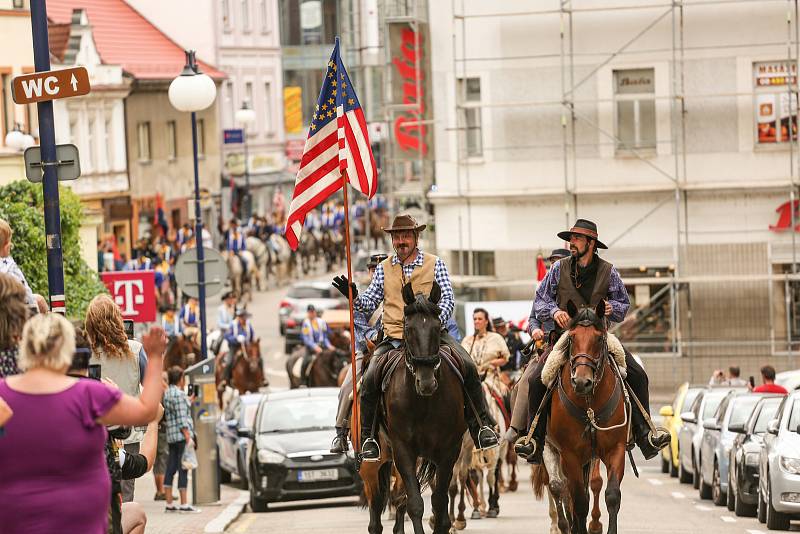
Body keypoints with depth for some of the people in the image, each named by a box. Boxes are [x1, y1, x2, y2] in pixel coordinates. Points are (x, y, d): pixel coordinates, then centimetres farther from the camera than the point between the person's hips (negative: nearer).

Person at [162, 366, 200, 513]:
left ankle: (169, 504, 9)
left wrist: (189, 401, 30)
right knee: (183, 469, -7)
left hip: (171, 436, 9)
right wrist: (188, 437, -17)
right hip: (181, 435, -9)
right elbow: (182, 418, -17)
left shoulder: (167, 393, 15)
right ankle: (184, 504, -8)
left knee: (171, 468, 8)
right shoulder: (179, 394, -12)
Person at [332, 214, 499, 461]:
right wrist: (354, 296, -6)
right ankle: (368, 436, -6)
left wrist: (435, 321, -17)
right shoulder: (384, 268, 12)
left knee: (468, 367, -20)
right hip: (394, 337, 1)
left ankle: (481, 425, -9)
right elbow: (370, 302, 15)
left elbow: (447, 298, 1)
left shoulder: (435, 264, 7)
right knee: (370, 379, -20)